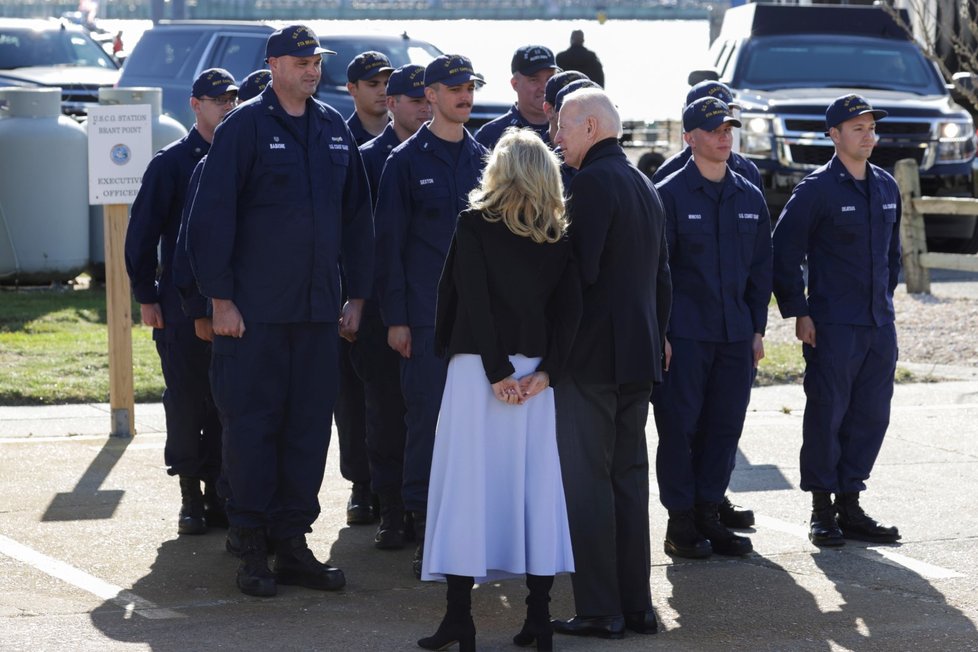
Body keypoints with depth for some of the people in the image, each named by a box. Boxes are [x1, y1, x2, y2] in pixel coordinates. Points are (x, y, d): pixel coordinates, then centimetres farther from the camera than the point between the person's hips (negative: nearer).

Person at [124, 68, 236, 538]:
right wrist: (146, 297, -6)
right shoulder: (171, 163, -1)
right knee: (186, 401, -1)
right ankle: (191, 495, 6)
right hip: (182, 301, -3)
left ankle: (219, 494, 10)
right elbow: (142, 233, -1)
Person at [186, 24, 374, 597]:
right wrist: (220, 297, -11)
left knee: (310, 425, 6)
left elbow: (356, 215, 17)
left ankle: (293, 542, 13)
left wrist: (359, 293, 12)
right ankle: (254, 549, 4)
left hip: (318, 308, 5)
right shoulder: (245, 126, -5)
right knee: (252, 423, -2)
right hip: (255, 309, -5)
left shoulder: (334, 129, 11)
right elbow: (213, 214, -8)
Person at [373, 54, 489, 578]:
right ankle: (425, 533, 0)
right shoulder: (406, 161, 1)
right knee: (427, 416, -5)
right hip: (427, 314, -4)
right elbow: (390, 243, -1)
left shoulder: (483, 160, 13)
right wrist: (395, 318, -7)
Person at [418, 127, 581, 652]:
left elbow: (472, 298, -11)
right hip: (533, 372, 4)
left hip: (479, 367, -4)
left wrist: (496, 371, -11)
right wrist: (545, 371, -4)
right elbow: (570, 308, 1)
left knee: (467, 481, -2)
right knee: (533, 484, 7)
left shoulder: (475, 222, -3)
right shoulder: (557, 237, 8)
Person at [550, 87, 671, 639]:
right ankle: (636, 604, 15)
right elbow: (662, 275, 21)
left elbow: (580, 268, -20)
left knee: (587, 480, -5)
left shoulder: (593, 182, -13)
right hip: (639, 354, 9)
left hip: (592, 355, -9)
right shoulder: (645, 185, 15)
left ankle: (599, 610, -5)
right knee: (630, 476, 12)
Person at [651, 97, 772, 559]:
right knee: (679, 426, -3)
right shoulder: (669, 195, -4)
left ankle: (708, 514, 15)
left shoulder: (749, 198, 12)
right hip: (684, 334, -5)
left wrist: (757, 329, 11)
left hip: (735, 335, 5)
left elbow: (761, 268, 16)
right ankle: (680, 523, 4)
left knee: (725, 426, 6)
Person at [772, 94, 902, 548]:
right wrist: (798, 312, -9)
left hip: (880, 324, 6)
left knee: (871, 416, 7)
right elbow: (784, 251, -7)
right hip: (832, 325, -6)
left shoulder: (886, 187, 11)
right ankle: (822, 511, 6)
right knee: (827, 415, -2)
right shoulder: (817, 189, -8)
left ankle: (850, 505, 17)